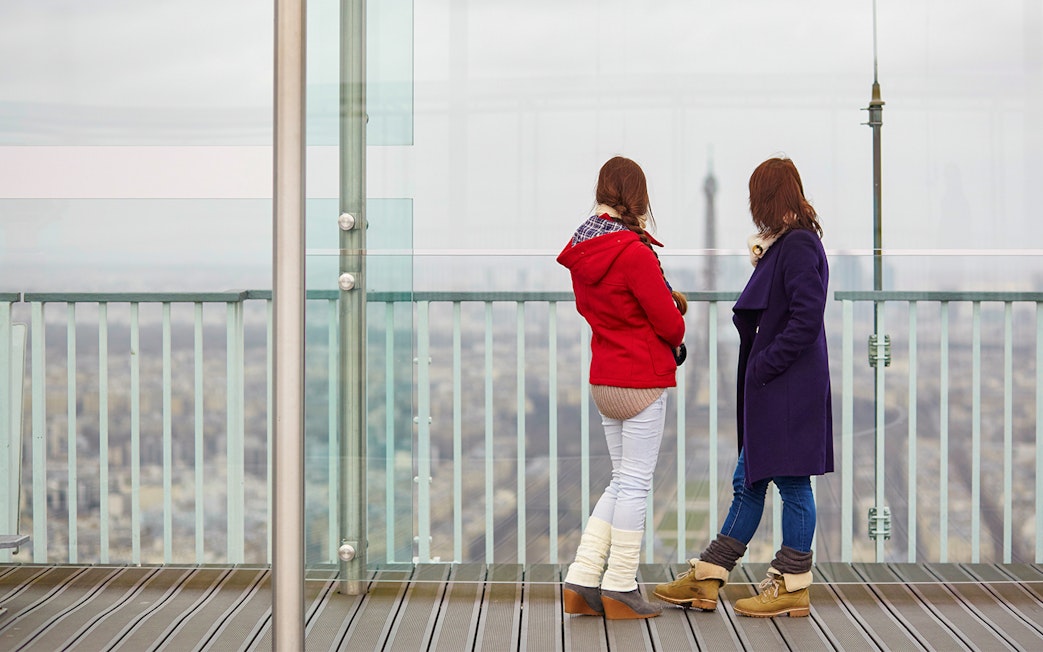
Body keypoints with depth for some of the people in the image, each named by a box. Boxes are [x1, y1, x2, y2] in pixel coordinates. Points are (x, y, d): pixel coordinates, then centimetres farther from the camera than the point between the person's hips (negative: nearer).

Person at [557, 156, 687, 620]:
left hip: (603, 379, 8)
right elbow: (668, 321, -15)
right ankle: (620, 591, 7)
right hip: (642, 380, -8)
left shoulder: (581, 249, 5)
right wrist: (676, 338, 9)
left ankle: (582, 582, 13)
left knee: (622, 481, 16)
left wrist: (665, 297, 8)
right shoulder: (633, 251, -19)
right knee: (635, 483, 1)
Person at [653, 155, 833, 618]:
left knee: (792, 483, 0)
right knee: (748, 483, 12)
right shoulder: (781, 245, 15)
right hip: (772, 388, 10)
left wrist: (764, 366, -17)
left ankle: (793, 587, 10)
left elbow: (806, 319, -21)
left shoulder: (798, 245, -15)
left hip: (791, 387, -10)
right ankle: (705, 580, 17)